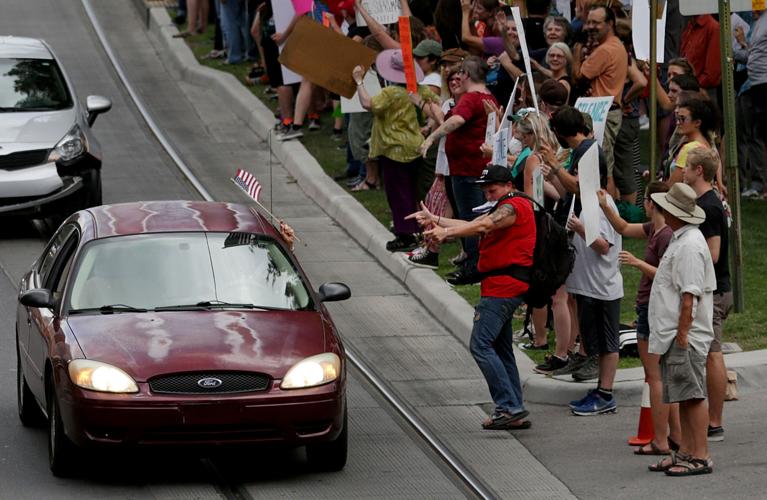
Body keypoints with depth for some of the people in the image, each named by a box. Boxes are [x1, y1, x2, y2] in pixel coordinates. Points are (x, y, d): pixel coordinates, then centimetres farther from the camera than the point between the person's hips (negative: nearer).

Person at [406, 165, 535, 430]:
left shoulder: (514, 207, -9)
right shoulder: (503, 210, 25)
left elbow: (483, 225, -25)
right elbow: (473, 225, 18)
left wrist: (446, 232, -33)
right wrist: (435, 219, 11)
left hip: (504, 287, -11)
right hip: (502, 288, 11)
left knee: (481, 346, -15)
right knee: (501, 351, 13)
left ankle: (509, 407, -18)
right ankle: (514, 412, 12)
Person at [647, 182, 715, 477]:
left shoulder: (689, 246, -18)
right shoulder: (680, 240, 16)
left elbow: (690, 295, -22)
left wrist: (682, 333, -22)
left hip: (685, 336, -11)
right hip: (673, 334, 11)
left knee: (692, 396, -7)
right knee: (683, 397, 14)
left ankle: (700, 457, -5)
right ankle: (685, 452, 19)